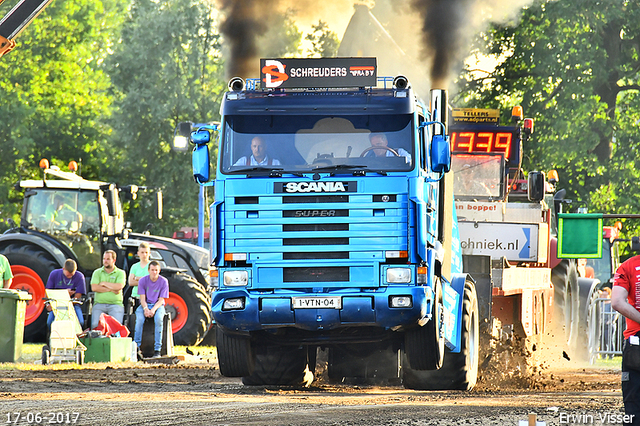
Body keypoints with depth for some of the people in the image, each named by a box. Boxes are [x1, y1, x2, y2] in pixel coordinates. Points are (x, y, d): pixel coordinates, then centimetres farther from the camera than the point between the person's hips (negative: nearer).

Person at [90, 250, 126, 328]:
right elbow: (94, 288, -2)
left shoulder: (120, 273, 9)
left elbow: (119, 287, -8)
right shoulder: (97, 272, 14)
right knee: (95, 325, -24)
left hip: (116, 304, -1)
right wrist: (111, 289, -5)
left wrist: (104, 283, 0)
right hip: (99, 304, 1)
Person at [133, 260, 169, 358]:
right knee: (139, 319, -33)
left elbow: (161, 300, -6)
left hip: (158, 306, -1)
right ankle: (136, 346, -30)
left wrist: (153, 310, -24)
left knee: (158, 318, -35)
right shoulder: (143, 280, 0)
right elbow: (142, 298, -3)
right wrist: (146, 309, -24)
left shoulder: (163, 281, -4)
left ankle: (157, 349, -33)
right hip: (145, 305, 1)